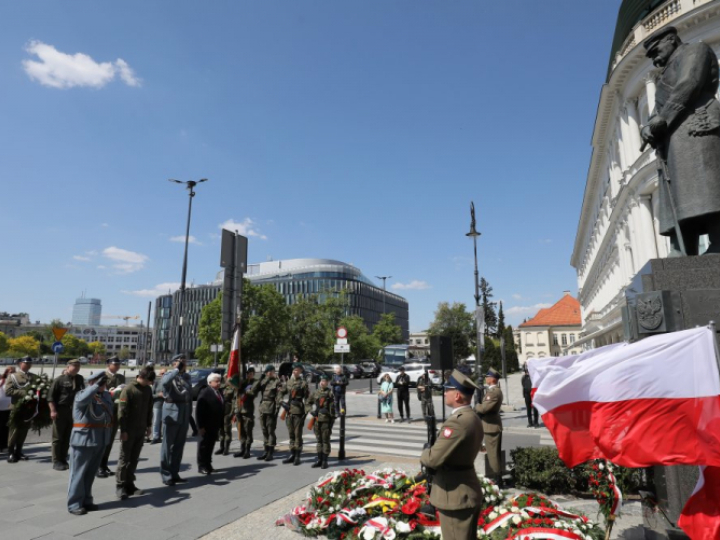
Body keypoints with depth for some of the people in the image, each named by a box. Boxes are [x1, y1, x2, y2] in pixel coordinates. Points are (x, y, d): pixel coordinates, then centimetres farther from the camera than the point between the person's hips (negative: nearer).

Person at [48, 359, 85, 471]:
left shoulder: (80, 379, 7)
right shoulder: (60, 380, -7)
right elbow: (50, 396, -8)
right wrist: (53, 411, -14)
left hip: (73, 412, 4)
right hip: (60, 412, -4)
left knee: (67, 438, 11)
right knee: (58, 438, 4)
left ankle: (63, 460, 21)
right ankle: (56, 461, 12)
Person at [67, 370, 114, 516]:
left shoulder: (107, 395, 7)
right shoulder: (82, 394, -12)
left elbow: (109, 414, 10)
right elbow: (83, 399, -35)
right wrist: (97, 385, -35)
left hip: (101, 440, 6)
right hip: (84, 439, -6)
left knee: (91, 472, 16)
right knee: (79, 472, 4)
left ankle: (86, 501, 27)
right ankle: (74, 504, 13)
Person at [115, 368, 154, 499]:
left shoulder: (148, 389, 6)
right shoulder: (128, 389, -13)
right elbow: (122, 411, -14)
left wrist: (149, 425, 12)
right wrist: (123, 430, -16)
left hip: (141, 430, 6)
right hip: (129, 430, -6)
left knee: (134, 458, 11)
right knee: (124, 458, 2)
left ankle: (129, 483, 20)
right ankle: (120, 485, 12)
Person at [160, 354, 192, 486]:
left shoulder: (187, 376, 14)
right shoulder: (169, 374, -7)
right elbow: (164, 382, -33)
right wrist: (177, 370, -24)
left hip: (185, 414, 7)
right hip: (172, 412, -7)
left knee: (179, 445, 13)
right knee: (168, 445, 3)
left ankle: (174, 473, 24)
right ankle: (166, 475, 12)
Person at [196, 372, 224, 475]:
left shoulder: (220, 392, 8)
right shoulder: (205, 393, -13)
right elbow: (199, 411, -15)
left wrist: (221, 424, 9)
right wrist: (200, 426, -18)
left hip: (215, 425, 6)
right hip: (206, 425, -6)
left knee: (211, 445, 13)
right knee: (204, 445, 5)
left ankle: (208, 464, 23)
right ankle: (201, 466, 15)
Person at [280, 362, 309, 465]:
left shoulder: (303, 383, -7)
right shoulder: (289, 381, 10)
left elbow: (307, 398, -8)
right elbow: (282, 392, 21)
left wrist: (306, 411, -11)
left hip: (298, 411, -6)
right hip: (289, 410, 6)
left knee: (298, 434, 1)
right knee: (291, 434, 13)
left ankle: (297, 457, 9)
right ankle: (292, 455, 23)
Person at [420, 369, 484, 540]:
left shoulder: (457, 422, -27)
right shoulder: (473, 418, 6)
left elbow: (433, 458, -26)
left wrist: (424, 454, -5)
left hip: (455, 496, -10)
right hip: (469, 492, 10)